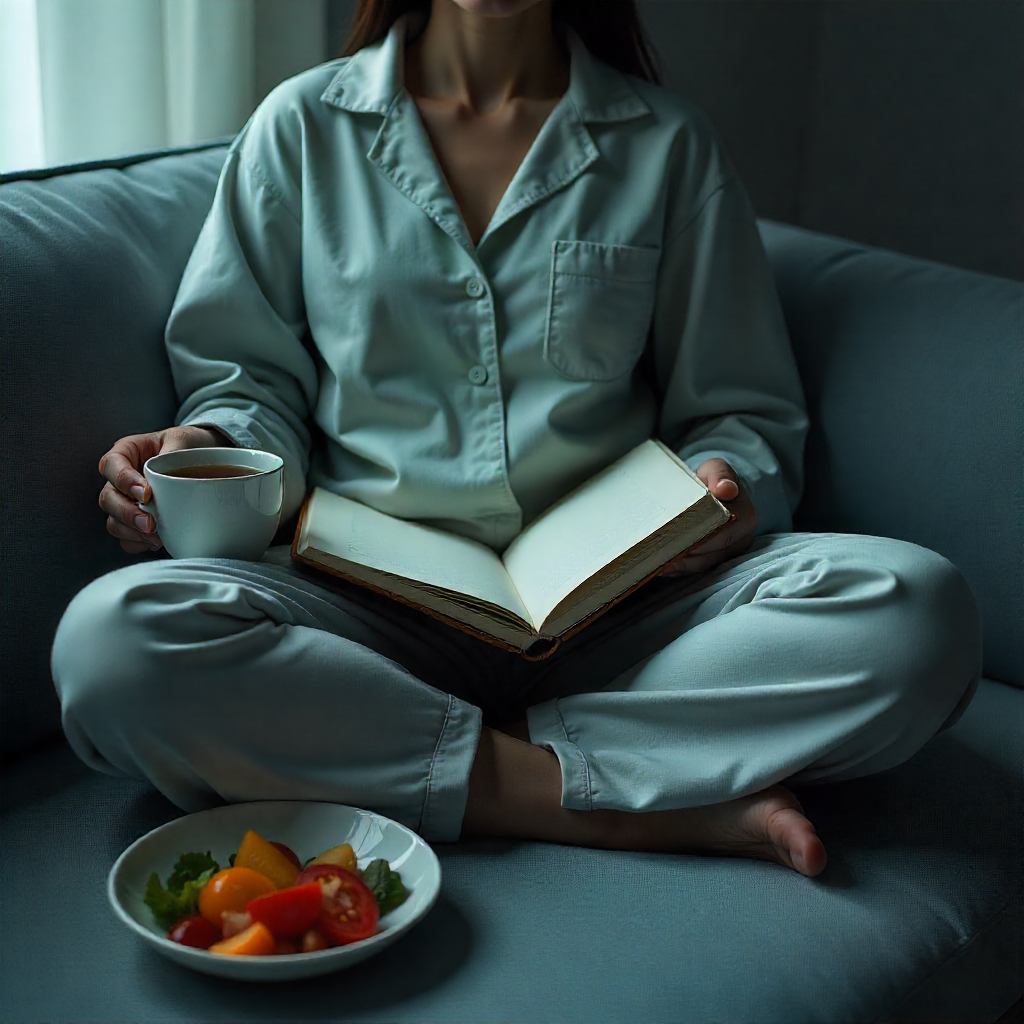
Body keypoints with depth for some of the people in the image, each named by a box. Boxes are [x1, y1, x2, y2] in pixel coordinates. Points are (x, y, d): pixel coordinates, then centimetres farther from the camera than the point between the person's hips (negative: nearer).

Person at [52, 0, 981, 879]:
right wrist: (208, 450, -10)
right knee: (111, 639, -32)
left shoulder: (668, 144, 12)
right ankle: (662, 804, -25)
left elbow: (745, 410, 14)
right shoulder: (302, 128, 11)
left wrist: (725, 480, -9)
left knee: (918, 609, -25)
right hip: (373, 605, 1)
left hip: (609, 604, 0)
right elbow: (251, 374, 13)